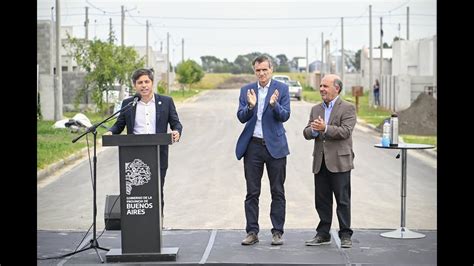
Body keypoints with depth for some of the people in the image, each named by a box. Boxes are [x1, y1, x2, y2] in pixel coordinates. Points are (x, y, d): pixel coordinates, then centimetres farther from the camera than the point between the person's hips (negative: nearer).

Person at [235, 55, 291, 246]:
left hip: (275, 145, -2)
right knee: (252, 192, 4)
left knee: (278, 192, 3)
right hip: (253, 146, 2)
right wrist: (250, 106, -20)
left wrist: (274, 104, -27)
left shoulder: (281, 89, 0)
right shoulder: (246, 90, 7)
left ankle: (277, 232, 10)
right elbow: (241, 117, 0)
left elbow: (284, 116, -8)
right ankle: (252, 232, 10)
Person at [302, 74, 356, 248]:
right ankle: (323, 234, 18)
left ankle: (345, 235, 6)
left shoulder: (348, 108, -2)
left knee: (343, 200, 0)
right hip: (320, 162, 6)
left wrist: (325, 128, -22)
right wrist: (313, 130, -13)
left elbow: (346, 131, -15)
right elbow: (306, 133, 9)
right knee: (322, 200, 9)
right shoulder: (316, 109, 15)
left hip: (339, 162, -5)